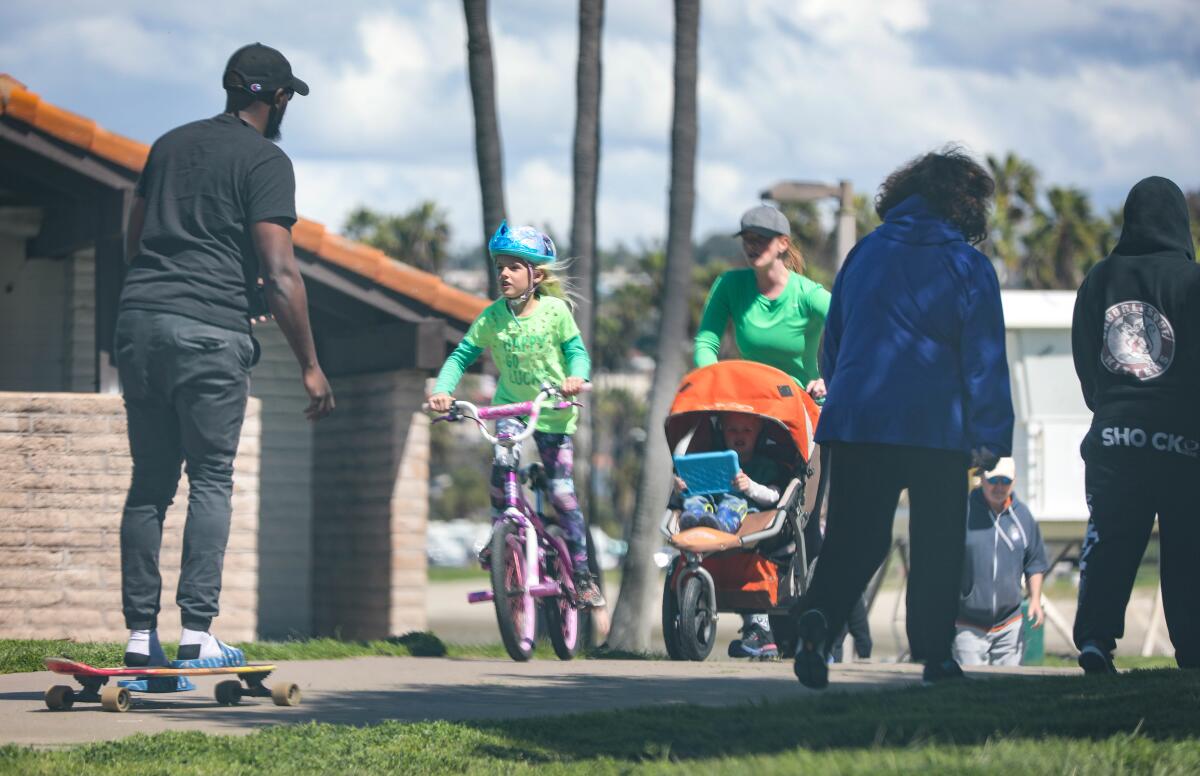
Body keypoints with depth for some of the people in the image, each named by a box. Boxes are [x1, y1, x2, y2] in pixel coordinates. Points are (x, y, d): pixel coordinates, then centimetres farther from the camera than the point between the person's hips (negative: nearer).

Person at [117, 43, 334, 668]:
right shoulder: (265, 161, -2)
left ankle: (140, 634, 5)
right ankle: (197, 632, -7)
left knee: (149, 482, 8)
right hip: (211, 330, -6)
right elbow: (279, 272, -8)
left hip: (138, 318, 6)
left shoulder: (171, 144, 19)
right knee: (211, 480, -1)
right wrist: (310, 365, -4)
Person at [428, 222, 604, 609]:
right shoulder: (493, 316, -6)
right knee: (502, 467, -25)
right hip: (509, 406, 2)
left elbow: (576, 350, -6)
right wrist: (442, 389, -22)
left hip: (552, 410, -2)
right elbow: (462, 355, -5)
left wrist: (576, 376, -28)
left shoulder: (554, 310, -11)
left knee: (562, 492, -4)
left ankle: (581, 572, 7)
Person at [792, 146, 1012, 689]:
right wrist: (990, 436, -2)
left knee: (854, 538, 2)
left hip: (856, 418, 3)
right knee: (937, 542, 9)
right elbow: (985, 358, -5)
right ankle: (934, 653, 10)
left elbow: (833, 340, 18)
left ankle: (819, 614, -24)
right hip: (937, 424, -3)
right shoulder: (966, 265, -2)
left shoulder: (864, 253, 11)